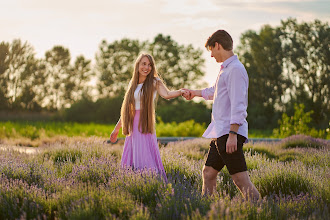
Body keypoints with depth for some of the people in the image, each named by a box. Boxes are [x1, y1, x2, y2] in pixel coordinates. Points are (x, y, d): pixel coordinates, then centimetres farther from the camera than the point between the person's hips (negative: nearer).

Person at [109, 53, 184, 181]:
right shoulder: (133, 84, 14)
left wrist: (181, 91, -38)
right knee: (130, 162, 3)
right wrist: (116, 129, 25)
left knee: (146, 160, -11)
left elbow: (166, 94, -19)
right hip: (132, 128, 5)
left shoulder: (154, 82, 1)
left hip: (146, 127, -5)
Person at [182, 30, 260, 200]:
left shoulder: (235, 69, -12)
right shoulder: (225, 69, 19)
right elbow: (214, 91, 40)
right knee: (208, 173, 13)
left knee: (241, 180, -13)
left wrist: (232, 134, -25)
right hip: (220, 134, 10)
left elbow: (238, 104, -20)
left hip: (229, 134, -10)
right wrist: (194, 93, 56)